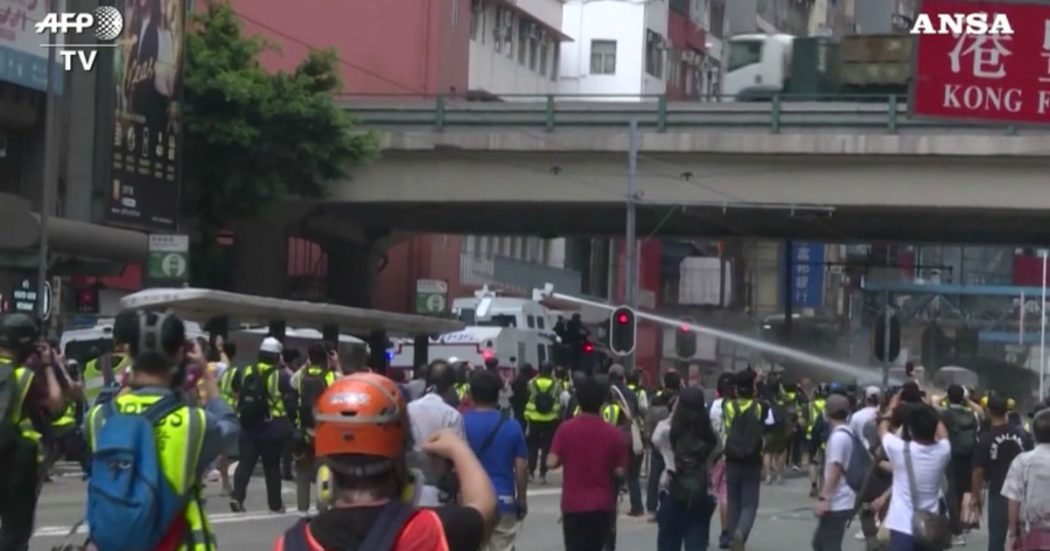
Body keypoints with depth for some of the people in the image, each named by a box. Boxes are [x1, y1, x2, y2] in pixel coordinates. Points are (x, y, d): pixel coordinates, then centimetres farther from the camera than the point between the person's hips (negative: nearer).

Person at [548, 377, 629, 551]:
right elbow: (620, 471, -2)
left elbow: (552, 462, -9)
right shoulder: (614, 433, -5)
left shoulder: (566, 428, -7)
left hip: (573, 504, -1)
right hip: (602, 504, 1)